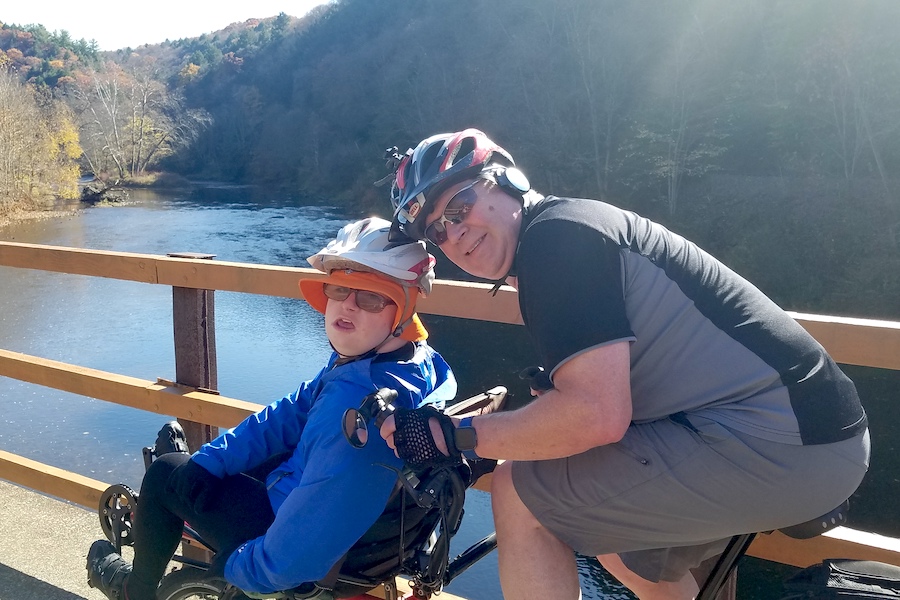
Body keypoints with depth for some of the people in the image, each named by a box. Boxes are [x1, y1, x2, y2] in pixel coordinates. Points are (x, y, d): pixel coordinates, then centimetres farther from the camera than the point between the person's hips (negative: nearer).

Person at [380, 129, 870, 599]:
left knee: (520, 496, -6)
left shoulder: (555, 233, -14)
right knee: (627, 553, 28)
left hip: (773, 441, -10)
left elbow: (595, 414, -23)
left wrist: (449, 436, -13)